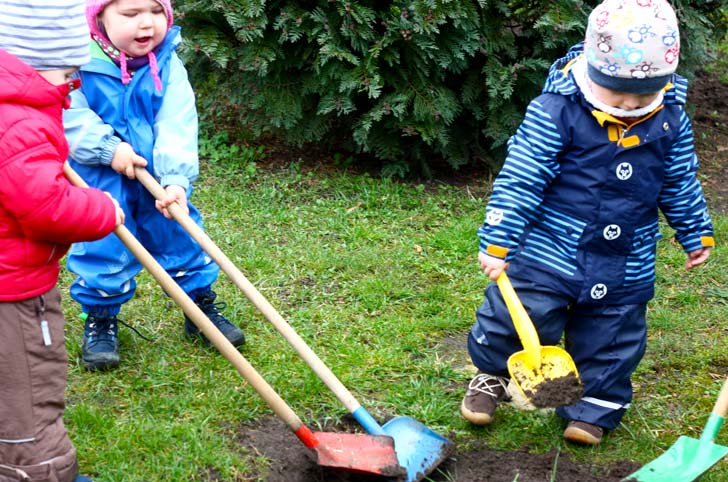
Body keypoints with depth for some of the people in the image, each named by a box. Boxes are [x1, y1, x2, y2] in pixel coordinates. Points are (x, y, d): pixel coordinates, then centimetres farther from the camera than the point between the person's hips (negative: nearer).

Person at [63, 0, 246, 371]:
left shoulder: (167, 66, -10)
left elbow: (177, 127, -17)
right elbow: (68, 112, -17)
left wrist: (176, 179, -27)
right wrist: (108, 147, -24)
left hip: (160, 182, 2)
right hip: (99, 181, -2)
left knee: (181, 240, 14)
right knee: (102, 249, 5)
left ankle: (202, 306, 35)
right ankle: (100, 319, 28)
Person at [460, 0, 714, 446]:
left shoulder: (671, 122, -3)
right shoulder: (556, 112, -18)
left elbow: (681, 184, 12)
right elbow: (520, 180, -16)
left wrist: (697, 233, 19)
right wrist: (496, 242, -17)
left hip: (626, 269, 4)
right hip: (549, 253, -3)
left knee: (610, 342, 12)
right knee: (516, 320, 0)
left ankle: (593, 410, 32)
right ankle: (492, 376, 30)